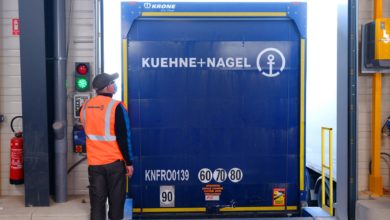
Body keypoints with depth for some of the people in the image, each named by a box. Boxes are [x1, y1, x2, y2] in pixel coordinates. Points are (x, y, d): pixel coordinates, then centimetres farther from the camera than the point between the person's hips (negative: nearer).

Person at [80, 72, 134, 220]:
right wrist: (129, 162, -8)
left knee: (97, 200, 8)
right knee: (116, 200, 9)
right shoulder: (116, 107, -14)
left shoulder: (85, 107, 4)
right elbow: (124, 138, -14)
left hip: (94, 162, 4)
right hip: (115, 162, -4)